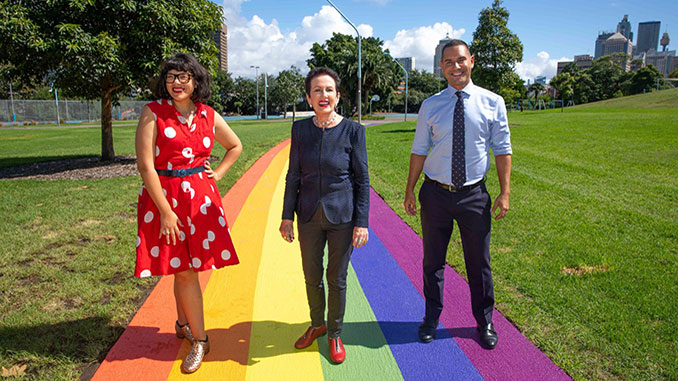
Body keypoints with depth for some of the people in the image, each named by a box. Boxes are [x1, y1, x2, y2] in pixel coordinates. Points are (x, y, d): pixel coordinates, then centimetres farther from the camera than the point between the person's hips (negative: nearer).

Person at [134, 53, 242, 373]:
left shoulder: (208, 116, 4)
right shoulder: (153, 113, -6)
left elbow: (235, 146, 21)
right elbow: (145, 165, -12)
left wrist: (217, 174, 7)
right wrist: (165, 212, -15)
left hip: (200, 196, 3)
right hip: (163, 196, -3)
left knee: (185, 267, 10)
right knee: (184, 270, 1)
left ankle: (183, 323, 34)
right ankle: (199, 340, 15)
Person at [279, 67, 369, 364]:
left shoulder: (353, 130, -9)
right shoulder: (300, 129, -1)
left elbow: (362, 179, -5)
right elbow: (293, 175, 5)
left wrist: (361, 222, -8)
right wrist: (287, 216, 4)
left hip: (342, 216, -2)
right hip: (309, 216, 3)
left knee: (337, 279, 10)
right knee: (311, 276, 16)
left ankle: (335, 334, 32)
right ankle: (317, 324, 41)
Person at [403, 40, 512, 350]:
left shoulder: (492, 102, -2)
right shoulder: (430, 106, 0)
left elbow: (502, 149, 0)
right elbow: (419, 151, 3)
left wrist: (505, 192, -5)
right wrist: (410, 191, 0)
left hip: (474, 195, 0)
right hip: (436, 194, 1)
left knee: (479, 263, 12)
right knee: (432, 261, 13)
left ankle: (484, 323, 35)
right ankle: (431, 318, 35)